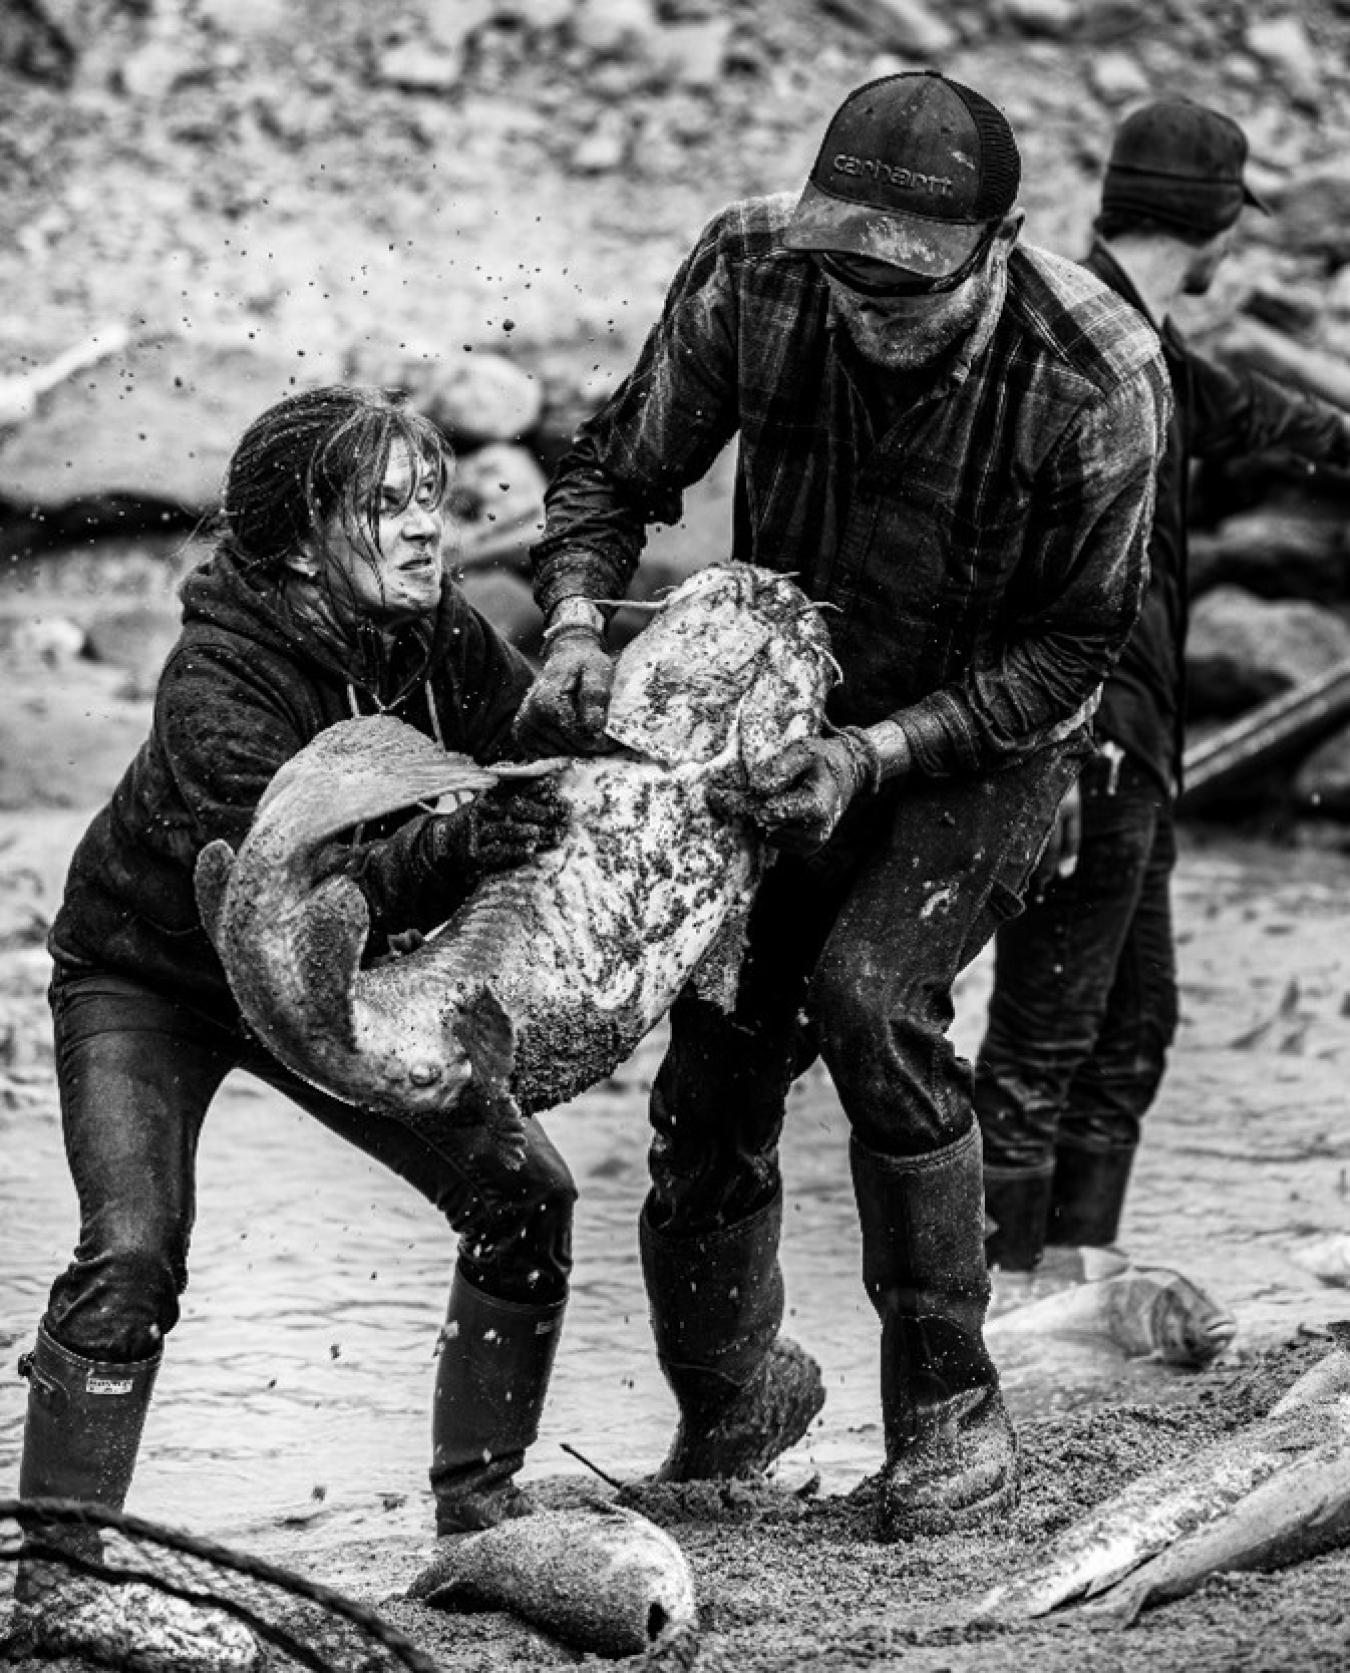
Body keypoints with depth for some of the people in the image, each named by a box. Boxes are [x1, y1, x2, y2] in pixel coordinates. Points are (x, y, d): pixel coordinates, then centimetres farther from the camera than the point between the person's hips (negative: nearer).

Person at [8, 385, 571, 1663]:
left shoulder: (441, 634, -17)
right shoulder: (216, 687, -35)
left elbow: (539, 763, -6)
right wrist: (451, 847, -58)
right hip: (146, 979, -6)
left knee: (522, 1194, -3)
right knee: (133, 1249, -23)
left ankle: (478, 1505, 11)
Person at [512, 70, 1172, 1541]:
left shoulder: (1097, 378, -30)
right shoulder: (750, 274, -23)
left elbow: (1071, 647, -19)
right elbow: (618, 467, -7)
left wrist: (876, 754, -28)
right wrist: (578, 620, -26)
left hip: (982, 736, -3)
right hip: (791, 707, 4)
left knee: (870, 994, -25)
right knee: (715, 1043, 1)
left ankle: (951, 1415, -10)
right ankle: (730, 1399, 28)